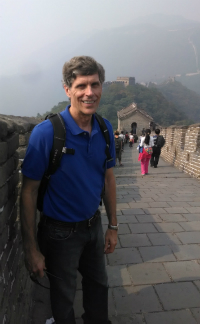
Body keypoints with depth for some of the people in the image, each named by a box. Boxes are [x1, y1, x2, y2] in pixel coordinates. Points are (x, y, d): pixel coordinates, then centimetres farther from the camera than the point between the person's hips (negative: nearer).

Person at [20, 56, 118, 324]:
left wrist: (113, 226, 6)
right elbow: (29, 191, -18)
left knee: (98, 284, 27)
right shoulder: (46, 132, -23)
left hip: (94, 225, 5)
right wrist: (31, 248, -14)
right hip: (60, 232, -4)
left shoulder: (105, 129, -7)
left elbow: (108, 177, 2)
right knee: (64, 296, 20)